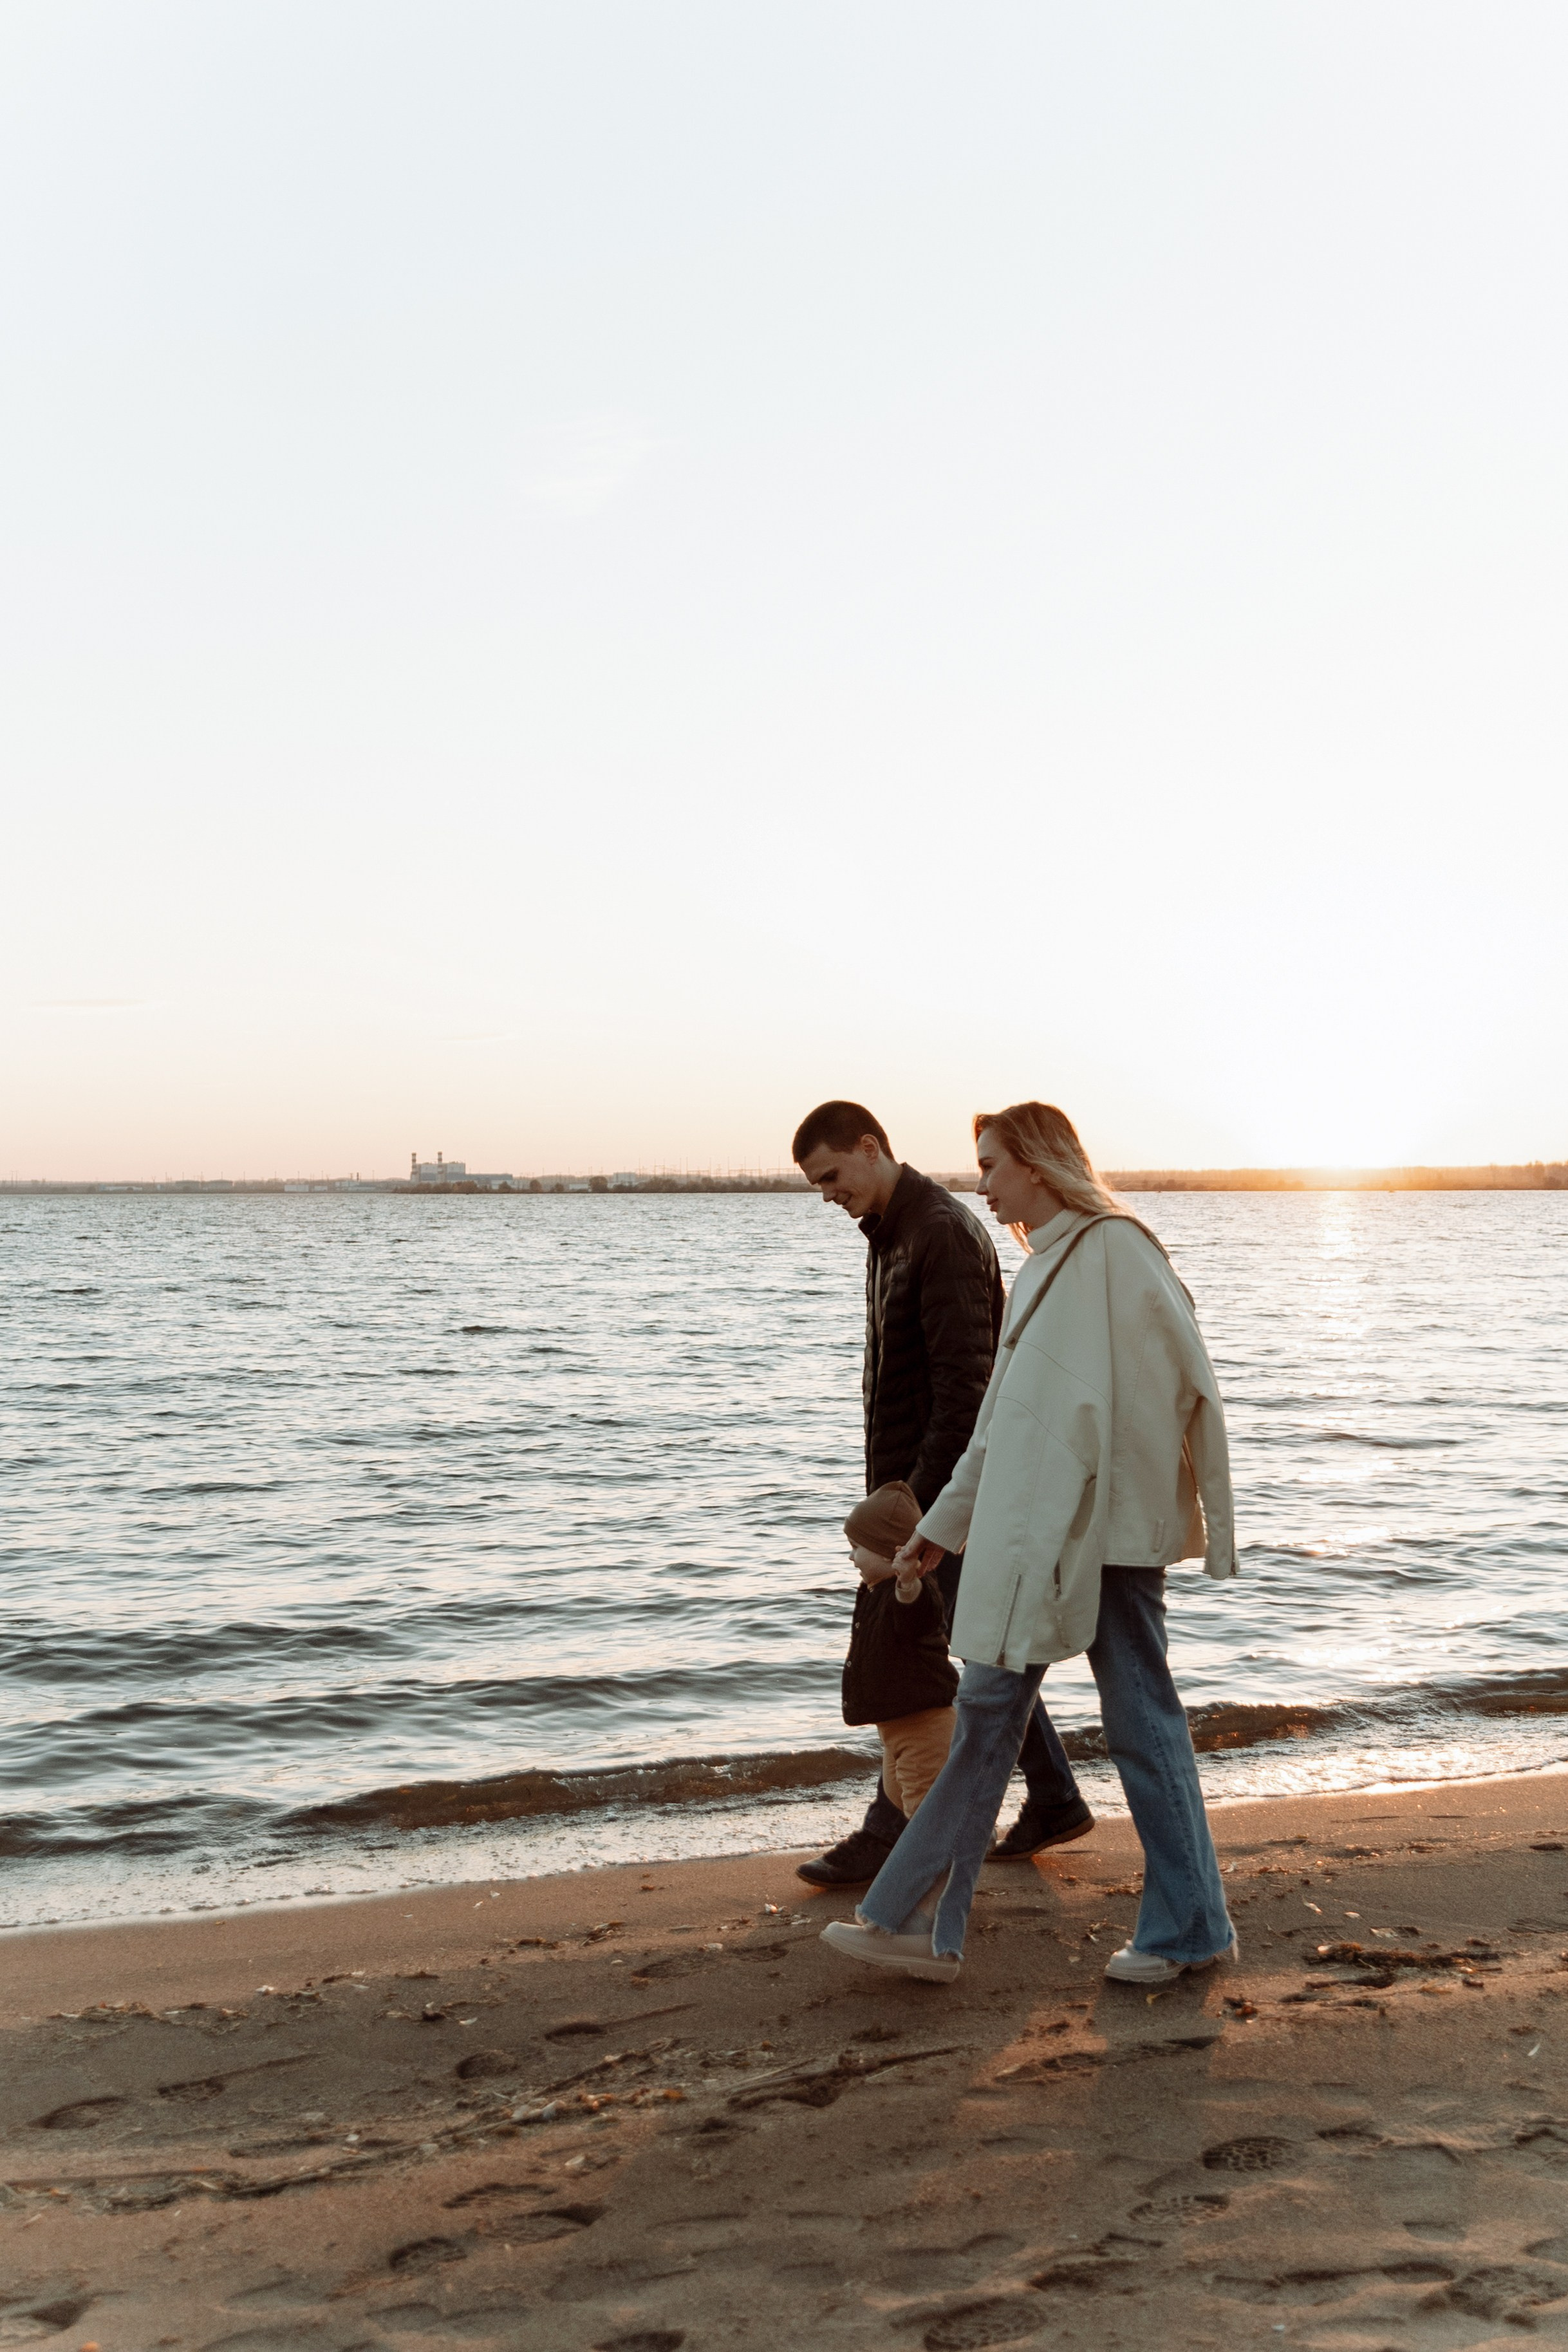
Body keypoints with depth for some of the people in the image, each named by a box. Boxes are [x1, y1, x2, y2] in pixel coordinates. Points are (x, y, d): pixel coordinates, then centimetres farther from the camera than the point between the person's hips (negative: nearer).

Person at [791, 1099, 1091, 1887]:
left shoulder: (945, 1234, -18)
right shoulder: (891, 1234, 14)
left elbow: (964, 1383, -23)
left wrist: (920, 1497, -23)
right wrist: (891, 1490, 18)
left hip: (950, 1481, -10)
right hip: (917, 1480, 10)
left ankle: (889, 1834, 5)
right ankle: (1054, 1800, 24)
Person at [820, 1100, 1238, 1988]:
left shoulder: (1115, 1250, -12)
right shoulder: (1047, 1266, 15)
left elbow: (1188, 1385, -14)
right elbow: (1003, 1417, 20)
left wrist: (1211, 1523, -14)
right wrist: (943, 1523, 22)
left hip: (1110, 1528, -9)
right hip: (1033, 1532, 9)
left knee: (1142, 1720, 1)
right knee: (989, 1707, 9)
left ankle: (1189, 1925, 15)